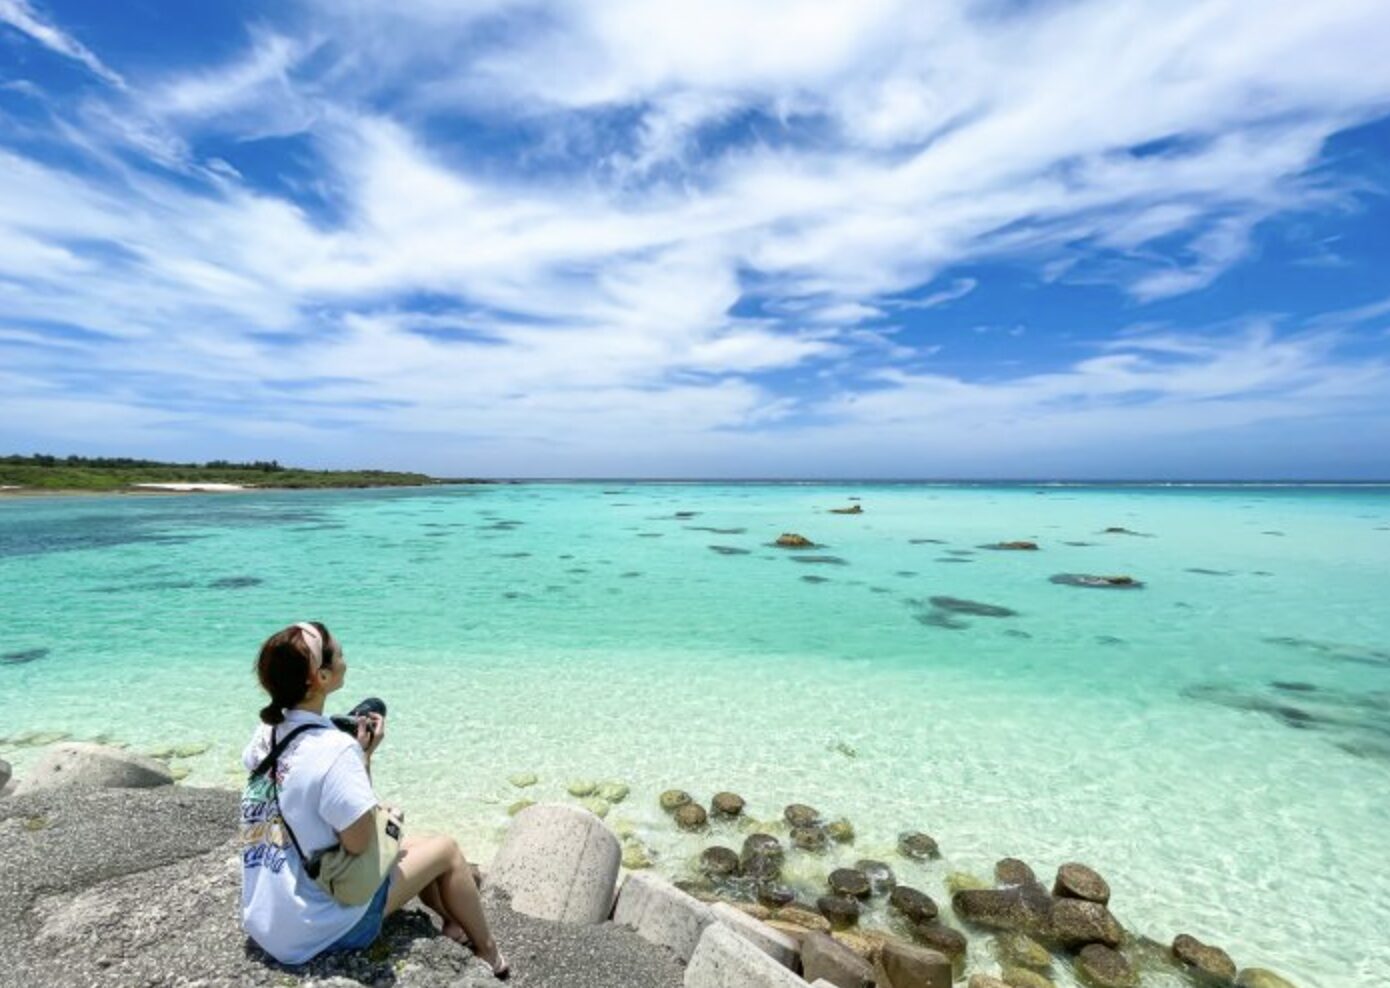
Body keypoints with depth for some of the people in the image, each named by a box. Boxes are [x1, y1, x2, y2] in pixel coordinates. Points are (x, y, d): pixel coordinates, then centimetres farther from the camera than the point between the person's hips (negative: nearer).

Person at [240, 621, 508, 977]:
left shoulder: (266, 732, -4)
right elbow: (359, 843, -22)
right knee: (446, 850, 10)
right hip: (316, 929, -8)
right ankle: (488, 952, 28)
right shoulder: (334, 748, -30)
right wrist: (365, 756, -17)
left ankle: (454, 922, 37)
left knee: (411, 844, 24)